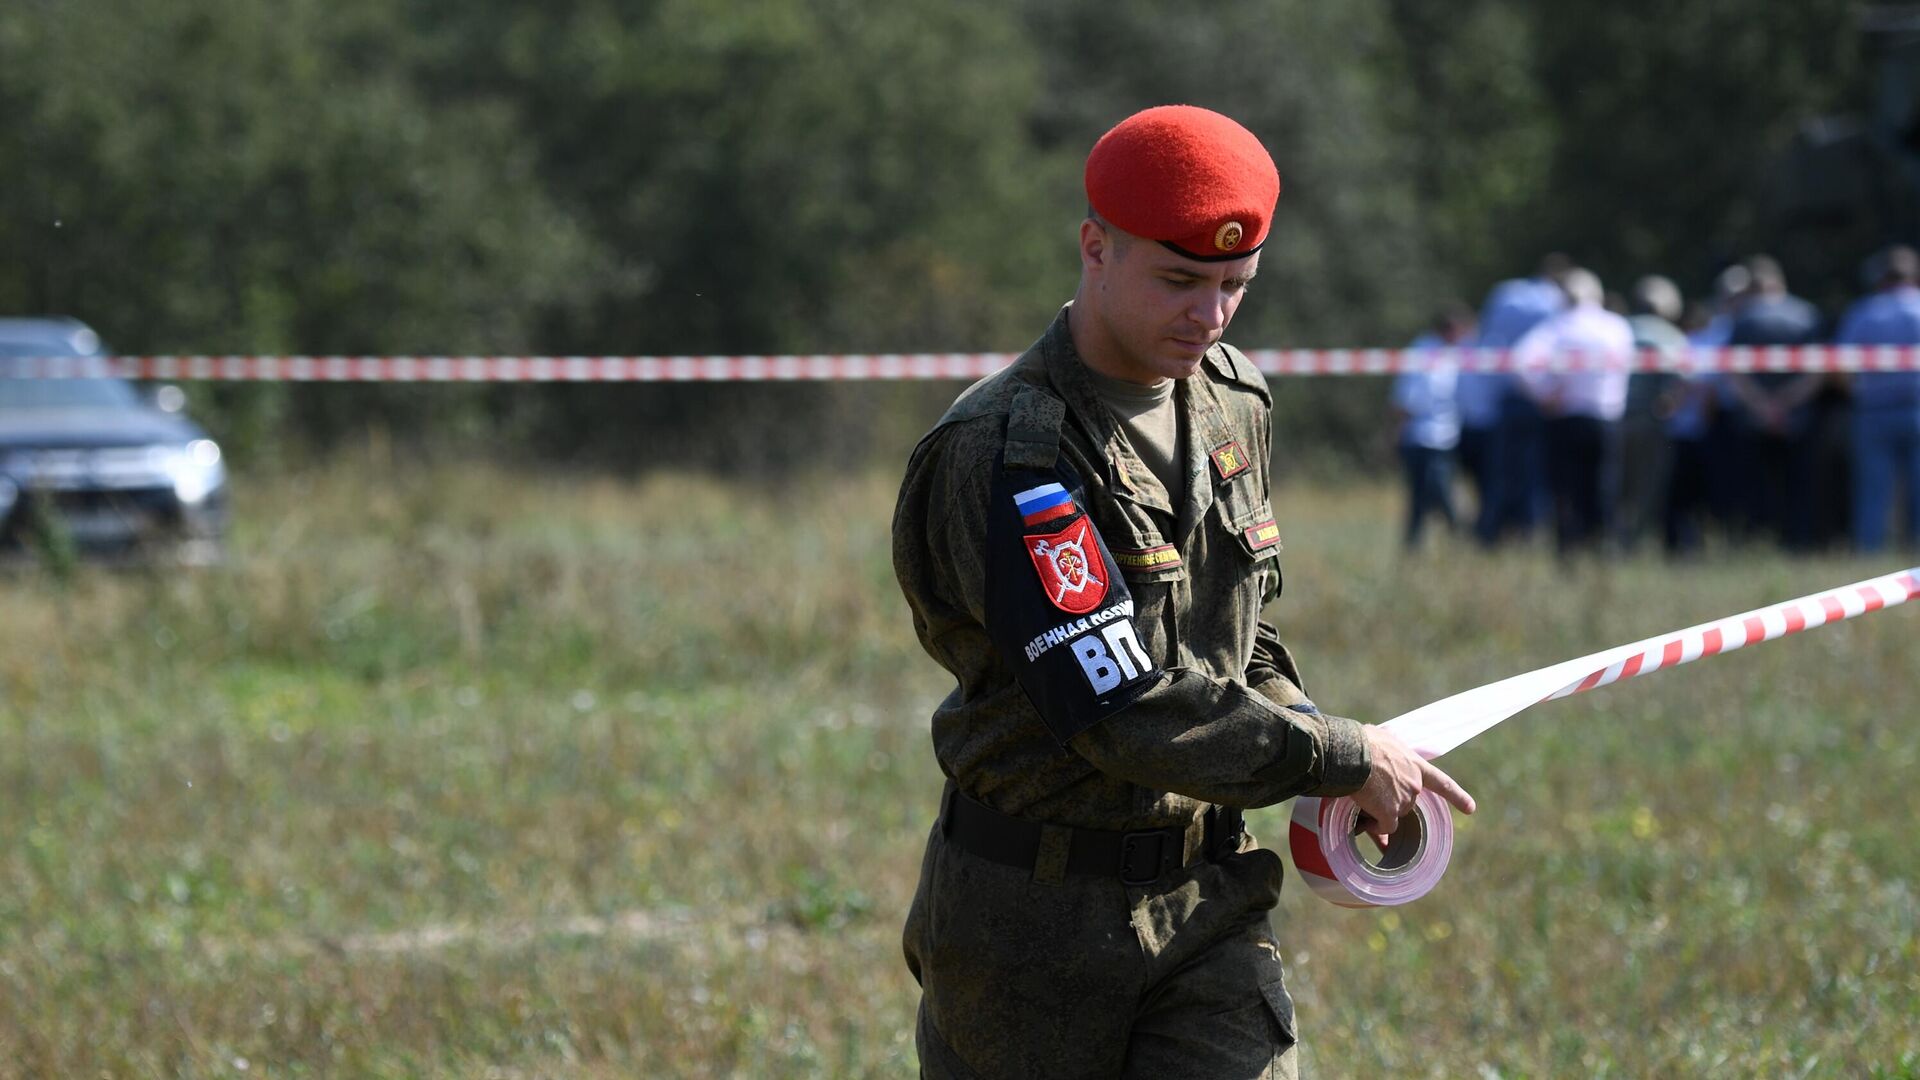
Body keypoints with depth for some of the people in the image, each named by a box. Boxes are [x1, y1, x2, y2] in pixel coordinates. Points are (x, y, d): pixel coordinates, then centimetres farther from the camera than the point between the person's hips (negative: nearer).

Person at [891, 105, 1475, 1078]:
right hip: (1038, 914, -6)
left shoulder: (1229, 400, 7)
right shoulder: (1003, 458, -20)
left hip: (1205, 890, 6)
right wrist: (1344, 757, -17)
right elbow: (1123, 710, -26)